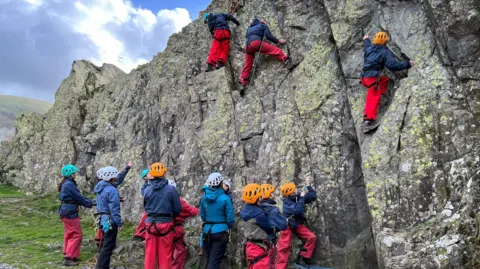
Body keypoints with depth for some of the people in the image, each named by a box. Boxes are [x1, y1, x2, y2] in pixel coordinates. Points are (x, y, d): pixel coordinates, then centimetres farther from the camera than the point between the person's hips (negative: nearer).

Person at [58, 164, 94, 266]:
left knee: (69, 234, 20)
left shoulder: (65, 184, 12)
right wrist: (90, 203, -2)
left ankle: (67, 254, 30)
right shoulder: (70, 184, -19)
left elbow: (78, 196, 16)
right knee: (77, 235, -3)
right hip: (70, 213, -10)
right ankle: (69, 258, -1)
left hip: (65, 212, 10)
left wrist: (89, 201, 12)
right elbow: (79, 198, -14)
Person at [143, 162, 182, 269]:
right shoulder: (171, 189, -10)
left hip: (150, 224, 3)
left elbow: (145, 207, 6)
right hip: (165, 224, -3)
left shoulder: (146, 190, -2)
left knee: (150, 255, 12)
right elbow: (177, 209, -6)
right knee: (165, 256, 7)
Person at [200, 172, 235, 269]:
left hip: (207, 231, 5)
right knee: (215, 261, -2)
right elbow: (230, 218, -9)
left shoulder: (204, 197, 0)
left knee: (209, 259, 19)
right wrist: (229, 227, 11)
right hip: (220, 231, -5)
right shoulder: (225, 198, -13)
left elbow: (202, 215, 10)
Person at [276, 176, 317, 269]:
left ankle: (302, 258, -2)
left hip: (298, 225, 5)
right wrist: (302, 197, -24)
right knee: (284, 247, -10)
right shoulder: (286, 201, -20)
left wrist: (308, 185, -5)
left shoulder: (299, 197, -3)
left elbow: (313, 196, 0)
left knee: (312, 237, -11)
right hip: (287, 225, -5)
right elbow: (297, 210, -33)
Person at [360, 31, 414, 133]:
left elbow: (367, 45, 44)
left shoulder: (369, 48, 17)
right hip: (372, 78, -8)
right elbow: (392, 65, -12)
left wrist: (366, 39, 65)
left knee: (384, 79, 31)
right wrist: (407, 64, -2)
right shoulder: (385, 51, -1)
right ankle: (368, 120, -33)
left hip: (364, 77, 8)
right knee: (373, 99, -17)